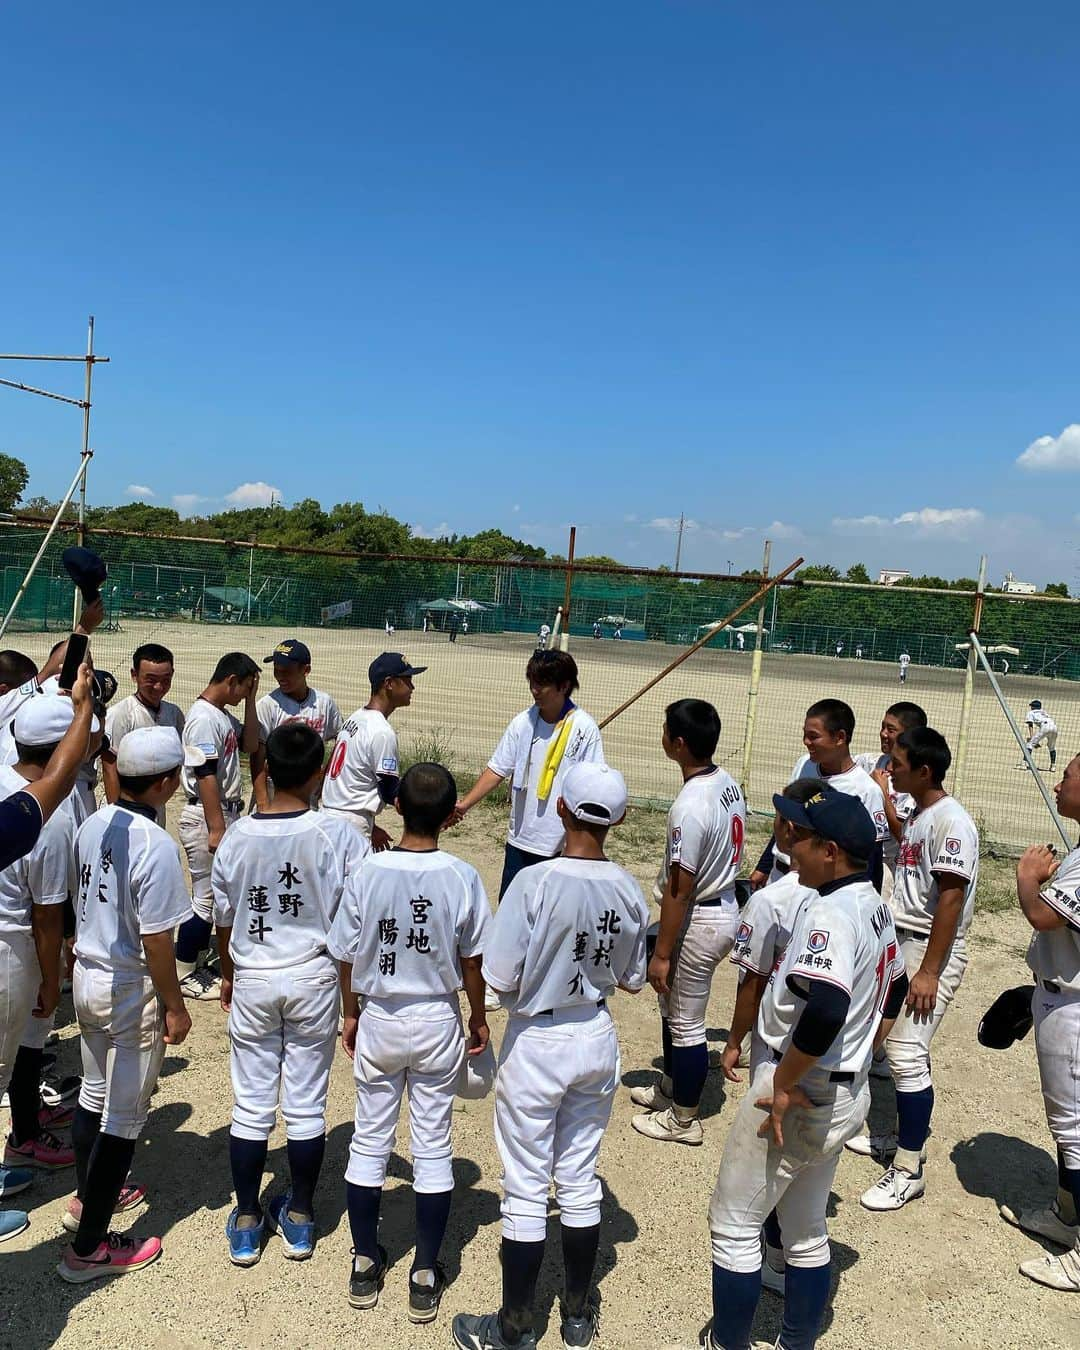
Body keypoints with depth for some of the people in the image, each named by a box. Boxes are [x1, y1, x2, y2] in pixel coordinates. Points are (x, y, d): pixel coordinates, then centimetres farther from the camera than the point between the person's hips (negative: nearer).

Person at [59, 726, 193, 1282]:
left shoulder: (92, 826, -2)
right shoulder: (156, 845, -26)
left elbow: (84, 903, 8)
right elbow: (156, 941, -22)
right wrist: (175, 1008, -11)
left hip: (87, 974, 8)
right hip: (131, 990, -8)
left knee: (94, 1094, 25)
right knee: (124, 1117, 6)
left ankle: (90, 1195, 44)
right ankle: (88, 1247, 16)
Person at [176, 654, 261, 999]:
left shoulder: (224, 714, 11)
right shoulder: (203, 717, -19)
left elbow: (250, 745, 13)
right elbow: (205, 775, -22)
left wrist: (251, 700, 6)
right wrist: (216, 829, -23)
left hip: (228, 814, 10)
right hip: (206, 818, -10)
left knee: (216, 894, 15)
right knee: (206, 896, -1)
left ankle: (196, 965, 26)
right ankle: (183, 975, 12)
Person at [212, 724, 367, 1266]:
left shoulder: (238, 835, -9)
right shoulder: (339, 835, -15)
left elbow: (223, 918, 3)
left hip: (252, 980, 1)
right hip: (314, 980, -1)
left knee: (251, 1105, 14)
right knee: (306, 1104, 12)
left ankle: (246, 1223, 26)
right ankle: (299, 1219, 27)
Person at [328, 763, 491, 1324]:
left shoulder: (367, 874, -14)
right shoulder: (462, 878, -15)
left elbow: (348, 957, -5)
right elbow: (472, 962, -6)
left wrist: (351, 1015, 12)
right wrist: (478, 1020, 9)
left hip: (378, 1021, 1)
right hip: (438, 1023, 0)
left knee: (369, 1140, 16)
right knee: (433, 1145, 12)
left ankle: (365, 1266, 29)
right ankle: (425, 1276, 22)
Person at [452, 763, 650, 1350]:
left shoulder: (535, 882, -24)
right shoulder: (630, 891, -8)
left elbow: (499, 978, -22)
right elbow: (632, 980, 3)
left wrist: (528, 985, -1)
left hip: (537, 1045, -5)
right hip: (598, 1041, 5)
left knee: (525, 1190, 10)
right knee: (580, 1179, 20)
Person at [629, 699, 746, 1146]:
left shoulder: (690, 806, -28)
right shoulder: (727, 782, 0)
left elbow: (679, 890, -23)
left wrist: (661, 953, -14)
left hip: (699, 921, -10)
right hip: (725, 905, 10)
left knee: (685, 1023, 9)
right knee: (671, 1005, 26)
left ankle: (683, 1119, 26)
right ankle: (670, 1087, 45)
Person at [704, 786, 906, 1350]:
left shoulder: (829, 913, -26)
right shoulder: (876, 907, 4)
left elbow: (825, 1010, -39)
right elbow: (894, 992, 18)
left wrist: (783, 1085, -26)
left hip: (798, 1095, -9)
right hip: (847, 1095, 9)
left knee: (734, 1224, 9)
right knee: (807, 1231, 23)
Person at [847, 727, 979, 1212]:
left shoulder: (951, 821, -18)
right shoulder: (916, 815, 10)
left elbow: (951, 899, -21)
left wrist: (928, 971, -22)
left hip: (933, 951, -9)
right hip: (903, 943, 9)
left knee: (908, 1054, -8)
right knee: (898, 1046, 17)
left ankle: (909, 1169, 3)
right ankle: (904, 1136, 33)